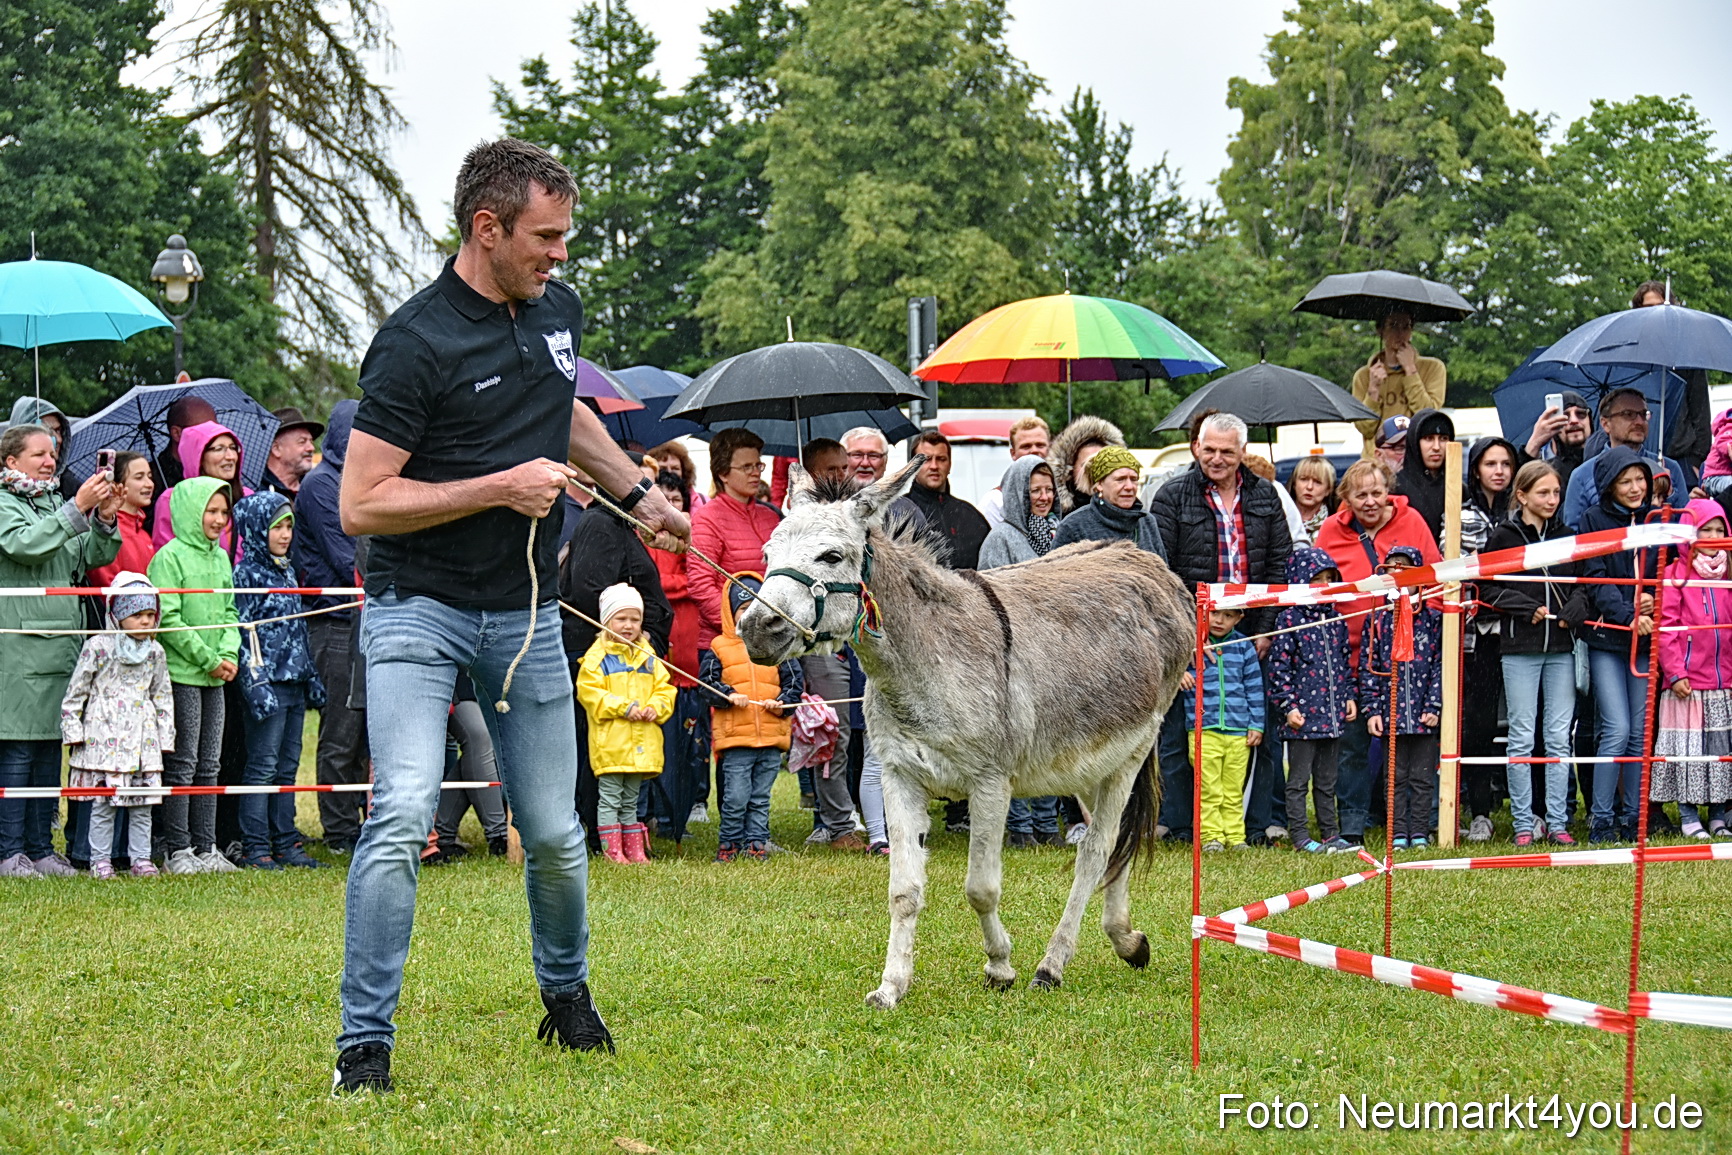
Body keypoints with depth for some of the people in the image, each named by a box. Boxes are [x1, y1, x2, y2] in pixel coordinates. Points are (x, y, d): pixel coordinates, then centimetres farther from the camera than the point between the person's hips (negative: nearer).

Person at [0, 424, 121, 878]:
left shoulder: (57, 504, 19)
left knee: (49, 750, 9)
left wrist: (104, 520, -6)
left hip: (62, 646, 8)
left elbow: (96, 556, 13)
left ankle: (41, 848, 15)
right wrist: (77, 510, -23)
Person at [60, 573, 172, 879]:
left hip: (143, 739, 4)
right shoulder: (98, 647, -3)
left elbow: (163, 696, 17)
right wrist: (72, 731, -3)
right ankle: (100, 860, 3)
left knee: (143, 803, 4)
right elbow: (75, 692, 1)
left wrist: (164, 736, 13)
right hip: (104, 736, -4)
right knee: (103, 803, -3)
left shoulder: (155, 652, 9)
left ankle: (141, 858, 12)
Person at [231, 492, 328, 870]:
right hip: (268, 683, -8)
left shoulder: (287, 571, 16)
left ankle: (285, 844, 13)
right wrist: (256, 684, -18)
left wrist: (312, 677, 20)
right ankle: (255, 848, -4)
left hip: (294, 682, 8)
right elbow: (244, 632, -12)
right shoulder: (247, 573, -7)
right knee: (263, 766, -6)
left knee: (288, 766, 9)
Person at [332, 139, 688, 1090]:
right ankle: (365, 1042, -12)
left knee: (553, 834, 11)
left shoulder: (556, 311, 7)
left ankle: (567, 994, 36)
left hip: (526, 615, 6)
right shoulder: (416, 342, -17)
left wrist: (637, 493, 25)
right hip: (418, 610, -6)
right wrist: (499, 487, -20)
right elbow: (361, 503, -19)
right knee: (403, 816, -21)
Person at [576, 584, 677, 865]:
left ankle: (635, 851, 16)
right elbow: (588, 692, -12)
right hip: (610, 741, -5)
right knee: (610, 798, -2)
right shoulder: (598, 655, -5)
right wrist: (623, 707, -17)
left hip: (642, 743, 5)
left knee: (630, 800, 13)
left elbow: (664, 688, 16)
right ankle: (612, 851, 0)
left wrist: (656, 708, -6)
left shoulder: (648, 656, 14)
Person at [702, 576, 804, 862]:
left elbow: (795, 680, 11)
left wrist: (783, 703, -7)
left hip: (772, 735, 2)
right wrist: (729, 695, -15)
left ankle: (756, 841, 15)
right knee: (735, 797, -5)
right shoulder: (719, 648, 5)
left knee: (760, 797, 8)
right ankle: (730, 842, 9)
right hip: (735, 736, -2)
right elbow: (707, 681, 2)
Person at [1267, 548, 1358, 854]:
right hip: (1303, 714, -6)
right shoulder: (1289, 619, -7)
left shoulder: (1335, 619, 12)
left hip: (1333, 713, 6)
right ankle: (1300, 836, 3)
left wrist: (1350, 696, 10)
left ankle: (1330, 833, 19)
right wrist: (1288, 706, -13)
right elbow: (1279, 667, -9)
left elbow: (1346, 661, 20)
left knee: (1327, 779, 13)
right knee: (1299, 779, 0)